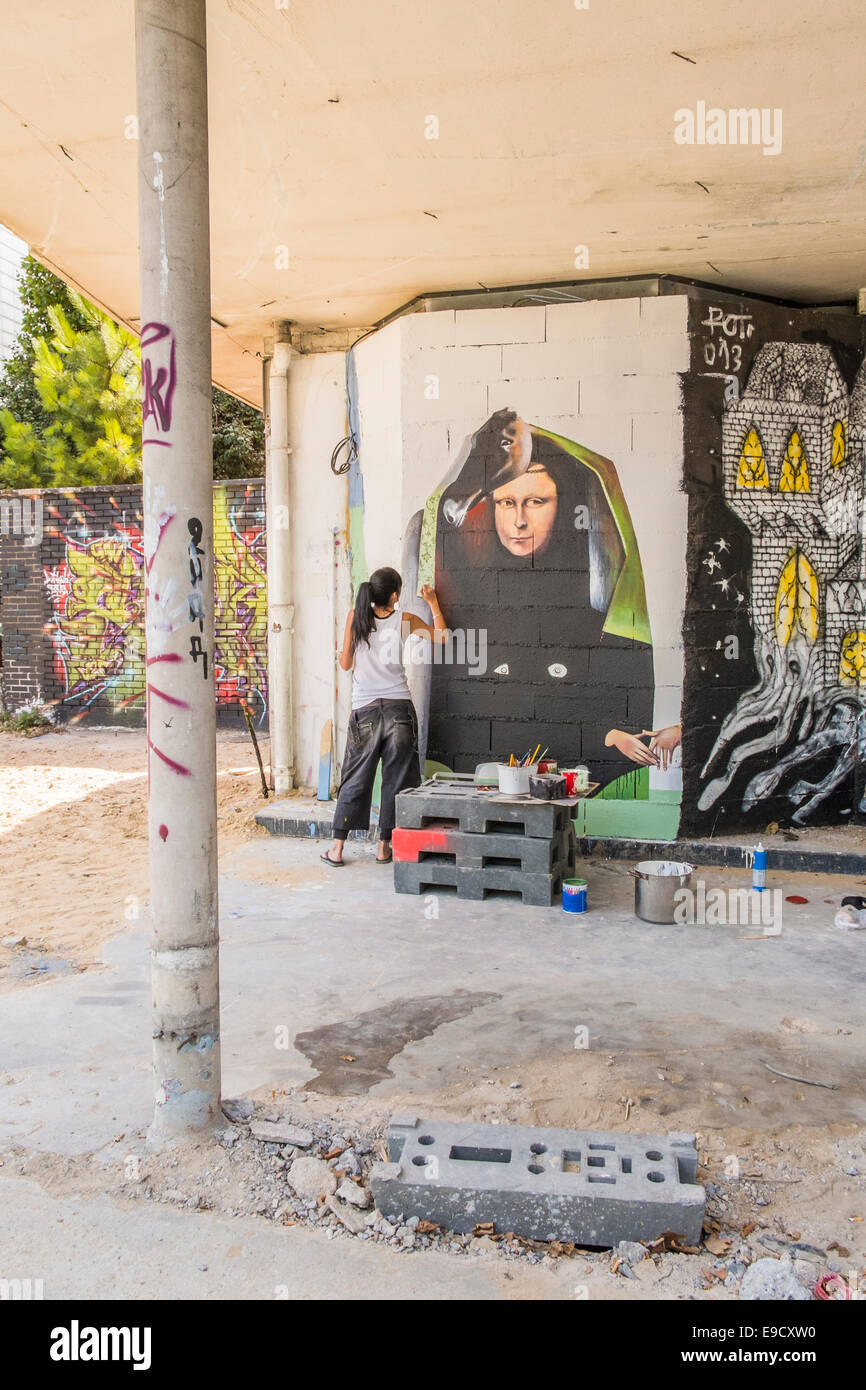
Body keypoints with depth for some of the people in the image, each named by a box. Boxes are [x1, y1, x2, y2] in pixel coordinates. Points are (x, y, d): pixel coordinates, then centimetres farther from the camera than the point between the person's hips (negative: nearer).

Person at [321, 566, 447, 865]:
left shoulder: (355, 617, -2)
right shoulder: (404, 620, -2)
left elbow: (346, 664, 4)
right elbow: (441, 636, 14)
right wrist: (433, 603, 26)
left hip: (364, 711, 1)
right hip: (399, 709, -1)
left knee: (355, 780, 7)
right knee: (395, 780, 9)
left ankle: (337, 848, 9)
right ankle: (384, 847, 15)